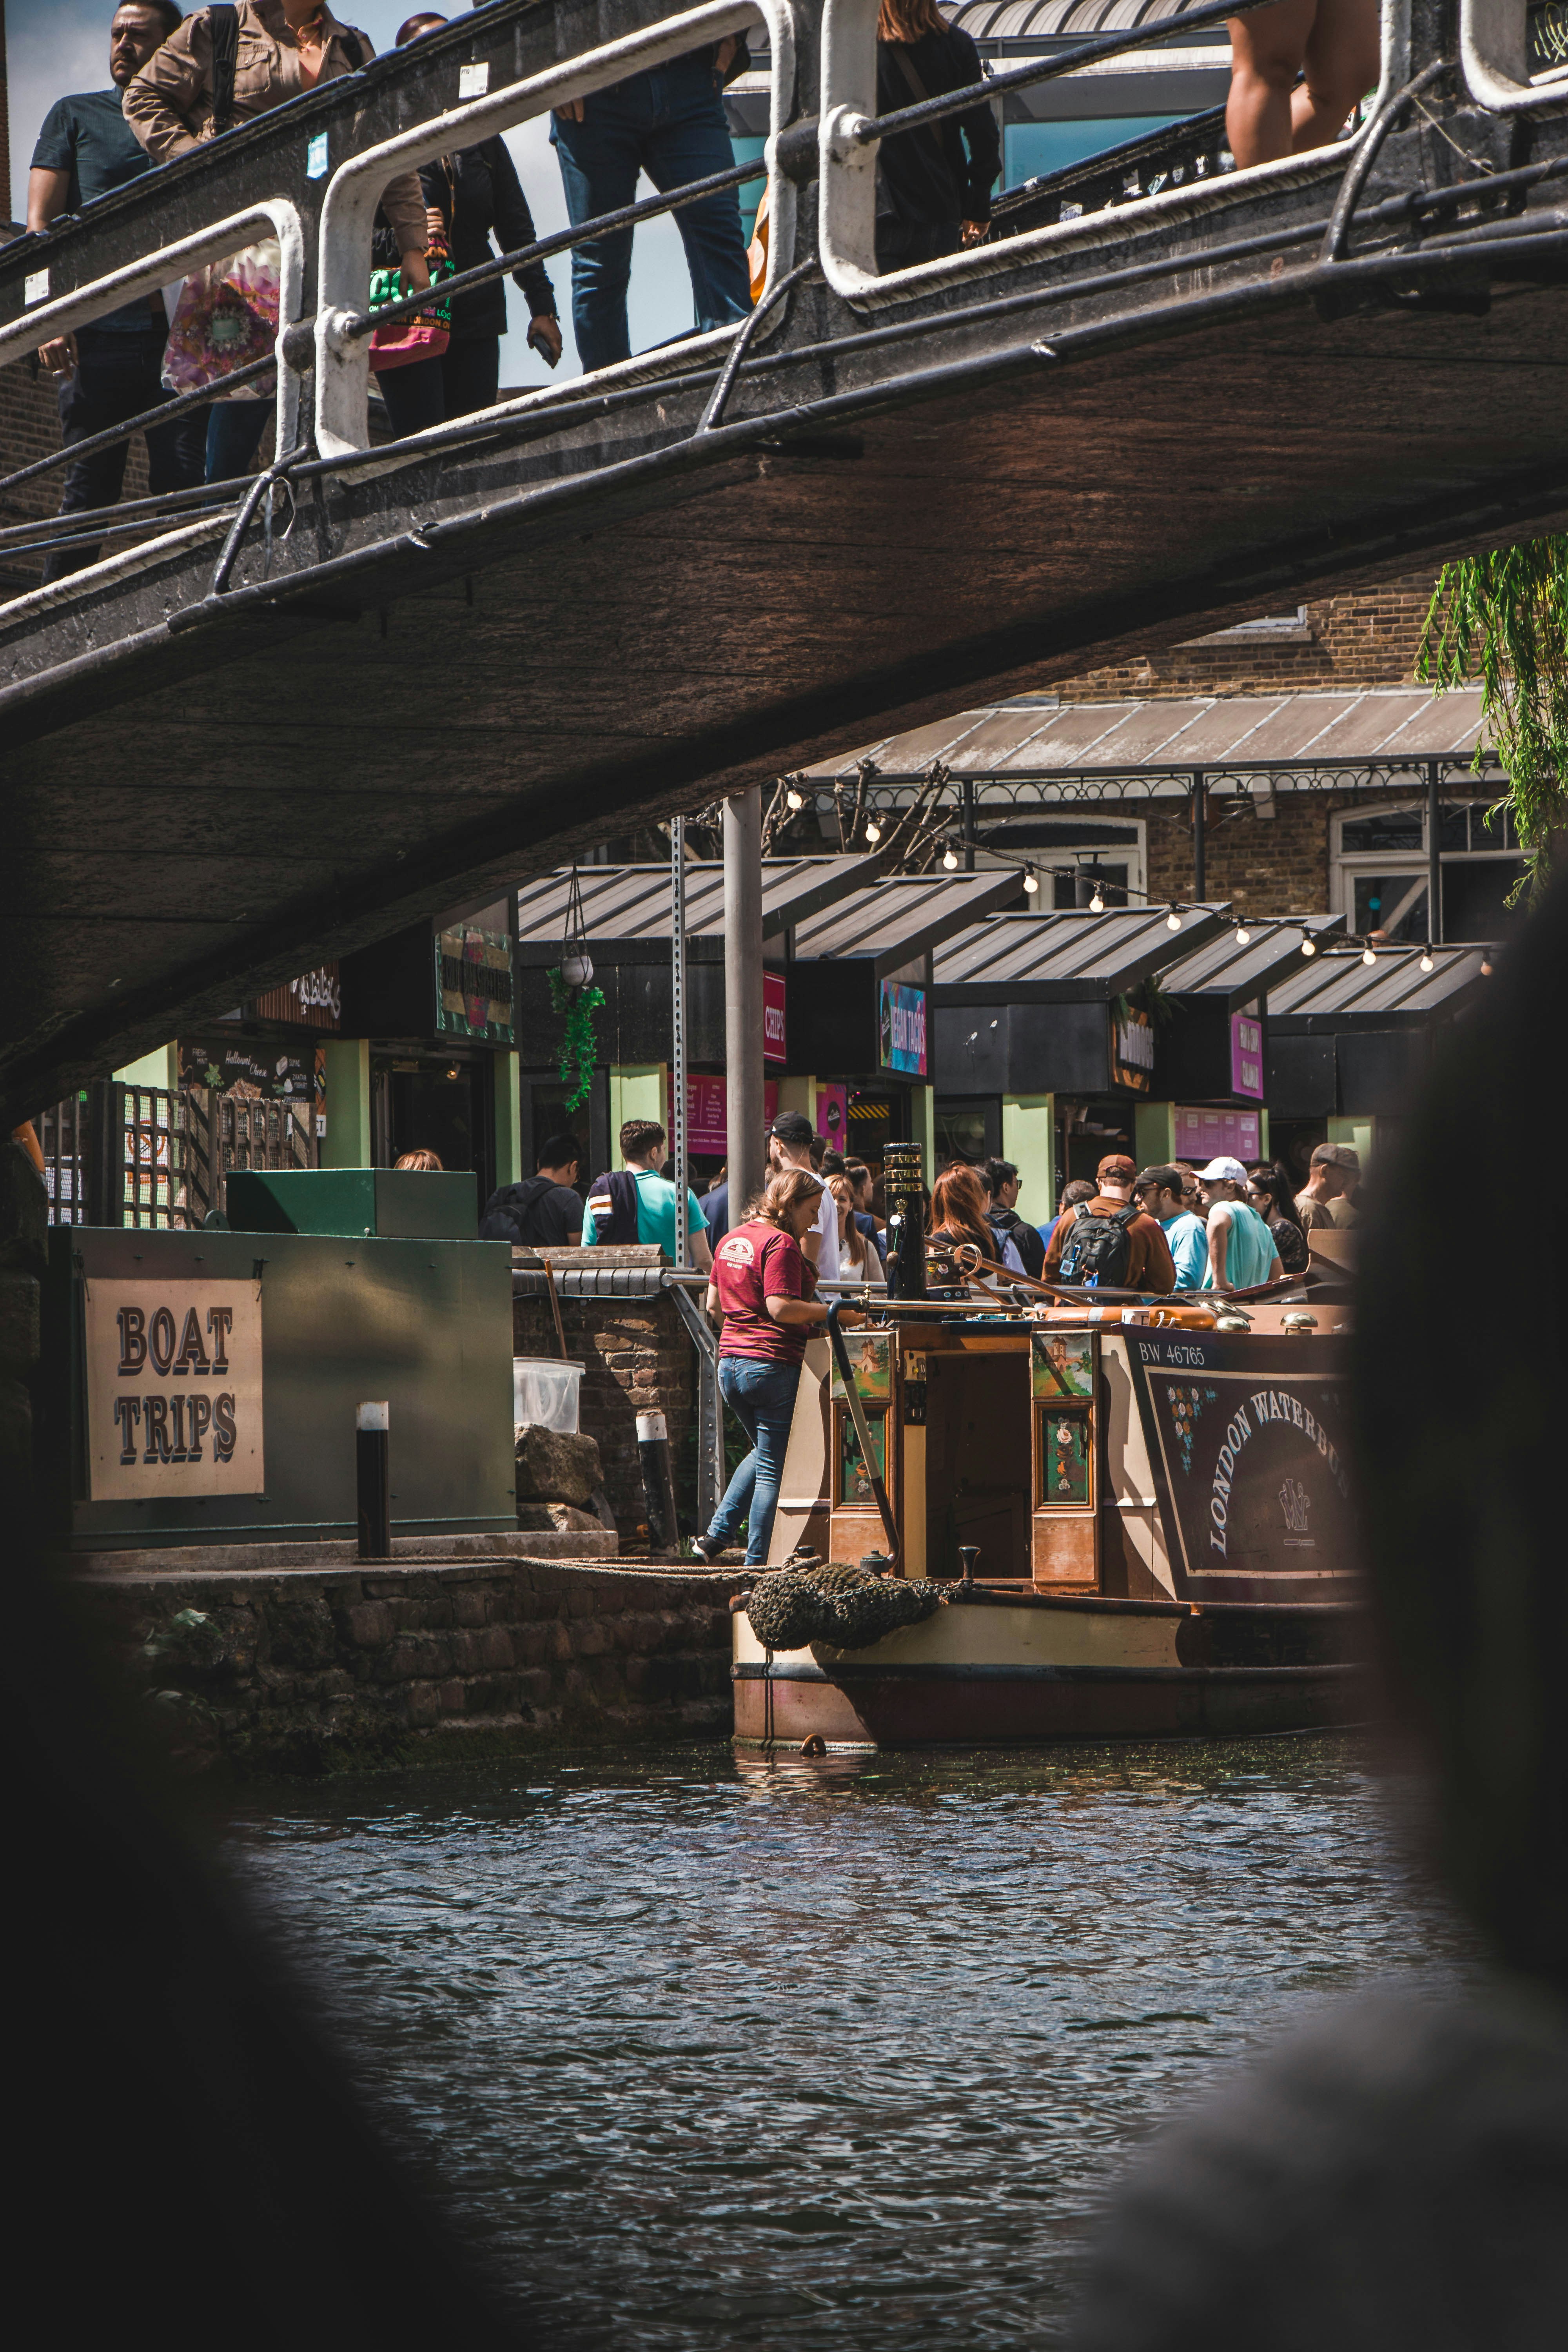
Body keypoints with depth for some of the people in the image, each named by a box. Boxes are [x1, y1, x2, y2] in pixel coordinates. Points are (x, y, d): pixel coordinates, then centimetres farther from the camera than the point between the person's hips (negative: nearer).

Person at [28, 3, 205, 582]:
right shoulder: (75, 115, 14)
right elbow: (41, 224, 6)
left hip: (181, 334, 1)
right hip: (99, 333, -1)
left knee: (183, 490, -5)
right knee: (89, 492, -3)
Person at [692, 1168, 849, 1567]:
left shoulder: (732, 1240, 13)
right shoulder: (781, 1244, -14)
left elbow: (714, 1304, 19)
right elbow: (781, 1308, -21)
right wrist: (831, 1312, -13)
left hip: (729, 1364, 9)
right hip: (774, 1365, -9)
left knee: (764, 1453, 26)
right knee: (773, 1469, -1)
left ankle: (716, 1537, 18)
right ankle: (757, 1562, 0)